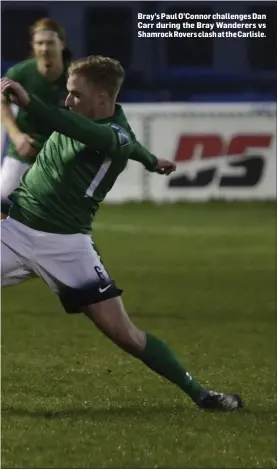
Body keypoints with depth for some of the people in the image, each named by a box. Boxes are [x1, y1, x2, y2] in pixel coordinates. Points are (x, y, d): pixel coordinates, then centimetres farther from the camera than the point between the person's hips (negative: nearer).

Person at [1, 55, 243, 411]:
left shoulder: (118, 137, -18)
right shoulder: (78, 117, 4)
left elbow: (89, 133, -41)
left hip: (66, 245, -6)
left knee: (122, 333, -8)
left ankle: (198, 393, 5)